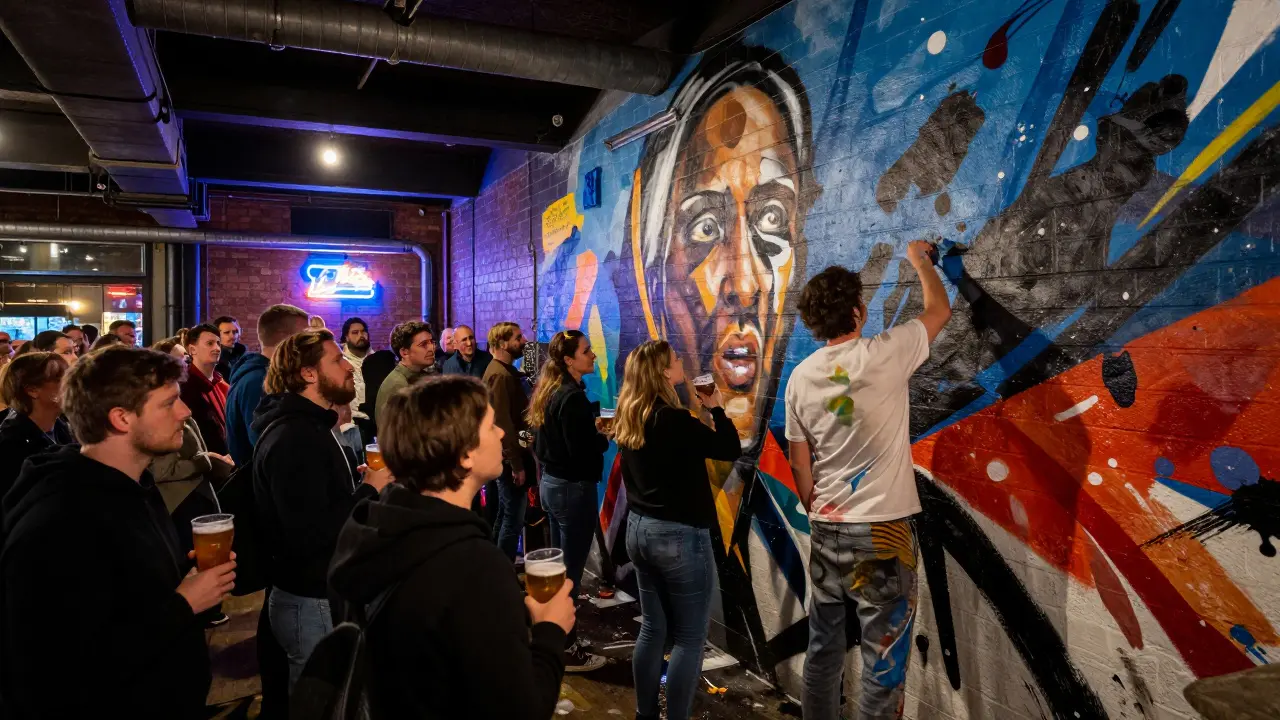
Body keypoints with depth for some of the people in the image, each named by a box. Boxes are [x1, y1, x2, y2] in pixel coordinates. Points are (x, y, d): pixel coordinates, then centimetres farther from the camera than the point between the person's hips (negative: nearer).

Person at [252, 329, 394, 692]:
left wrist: (359, 482, 0)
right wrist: (369, 490, -20)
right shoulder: (293, 439, -23)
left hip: (326, 593, 10)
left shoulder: (310, 427, 11)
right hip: (312, 603, -10)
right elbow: (309, 535, -29)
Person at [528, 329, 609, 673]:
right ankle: (565, 651, 13)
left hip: (551, 482, 10)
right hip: (573, 488, -10)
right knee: (570, 572, 2)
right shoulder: (573, 397, -20)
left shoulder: (549, 392, 8)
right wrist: (608, 436, -8)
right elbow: (583, 451, -23)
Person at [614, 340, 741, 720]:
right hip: (679, 536, -8)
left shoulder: (631, 420, 4)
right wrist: (715, 407, -1)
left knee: (652, 629, 18)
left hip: (639, 529, 8)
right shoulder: (673, 420, -20)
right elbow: (731, 449, -15)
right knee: (689, 638, 6)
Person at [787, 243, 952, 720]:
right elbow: (940, 309, 6)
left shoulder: (801, 377, 1)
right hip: (881, 528, -5)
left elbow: (799, 462, 6)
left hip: (826, 527, 5)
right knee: (883, 655, 7)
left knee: (823, 643, 18)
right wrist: (920, 259, 23)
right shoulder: (883, 354, -12)